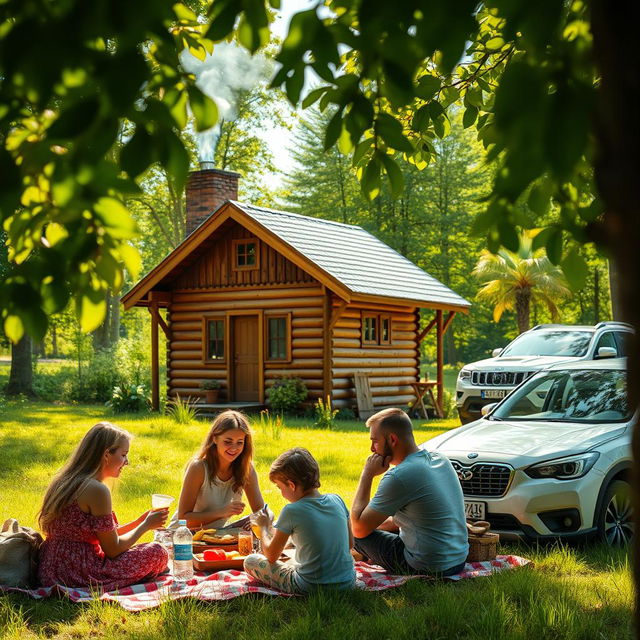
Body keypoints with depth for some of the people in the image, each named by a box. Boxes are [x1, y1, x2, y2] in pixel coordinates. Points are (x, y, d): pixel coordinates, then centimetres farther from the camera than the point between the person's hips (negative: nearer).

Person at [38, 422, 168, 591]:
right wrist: (146, 525, 1)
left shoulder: (64, 481, 11)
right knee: (156, 553, -3)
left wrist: (139, 521, 17)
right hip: (79, 574, -10)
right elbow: (112, 549, -13)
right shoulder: (97, 490, -18)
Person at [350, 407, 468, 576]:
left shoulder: (398, 477, -21)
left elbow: (359, 528, -12)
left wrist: (367, 474, -8)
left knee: (348, 531, 2)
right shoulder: (441, 460, 5)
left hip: (429, 569, -9)